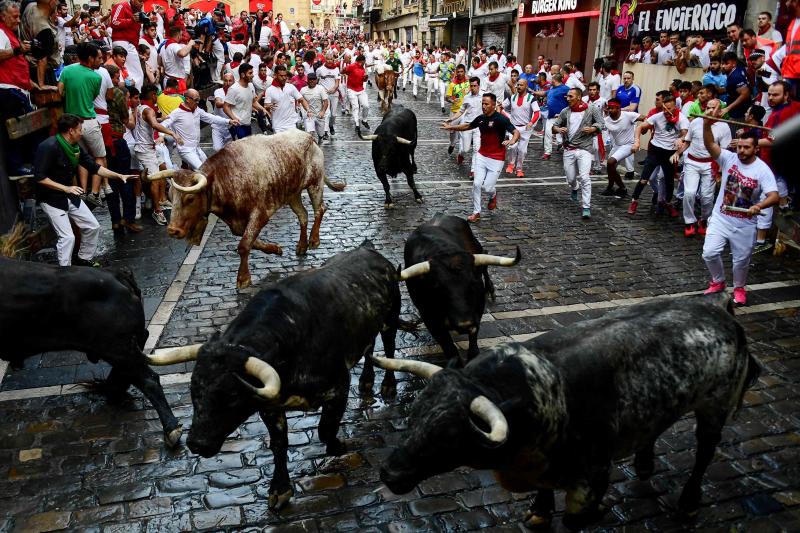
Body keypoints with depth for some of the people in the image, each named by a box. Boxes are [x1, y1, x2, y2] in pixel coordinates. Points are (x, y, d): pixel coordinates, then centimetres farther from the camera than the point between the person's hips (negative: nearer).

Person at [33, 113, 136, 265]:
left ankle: (84, 260, 27)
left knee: (93, 226, 8)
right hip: (51, 198, -8)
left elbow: (94, 167, 8)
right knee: (67, 236, -14)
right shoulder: (49, 147, -23)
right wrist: (66, 188, -27)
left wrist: (119, 176, 3)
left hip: (70, 195, 8)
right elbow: (39, 177, -24)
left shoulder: (75, 147, 0)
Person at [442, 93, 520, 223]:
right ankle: (476, 212, 14)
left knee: (487, 187, -3)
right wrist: (451, 127, 22)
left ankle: (493, 195, 35)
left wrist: (512, 140, -49)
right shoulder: (480, 118, 1)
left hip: (496, 159, -5)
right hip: (481, 156, 5)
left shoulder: (501, 119, -18)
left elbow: (516, 132, -28)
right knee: (476, 184, 0)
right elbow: (467, 126, 21)